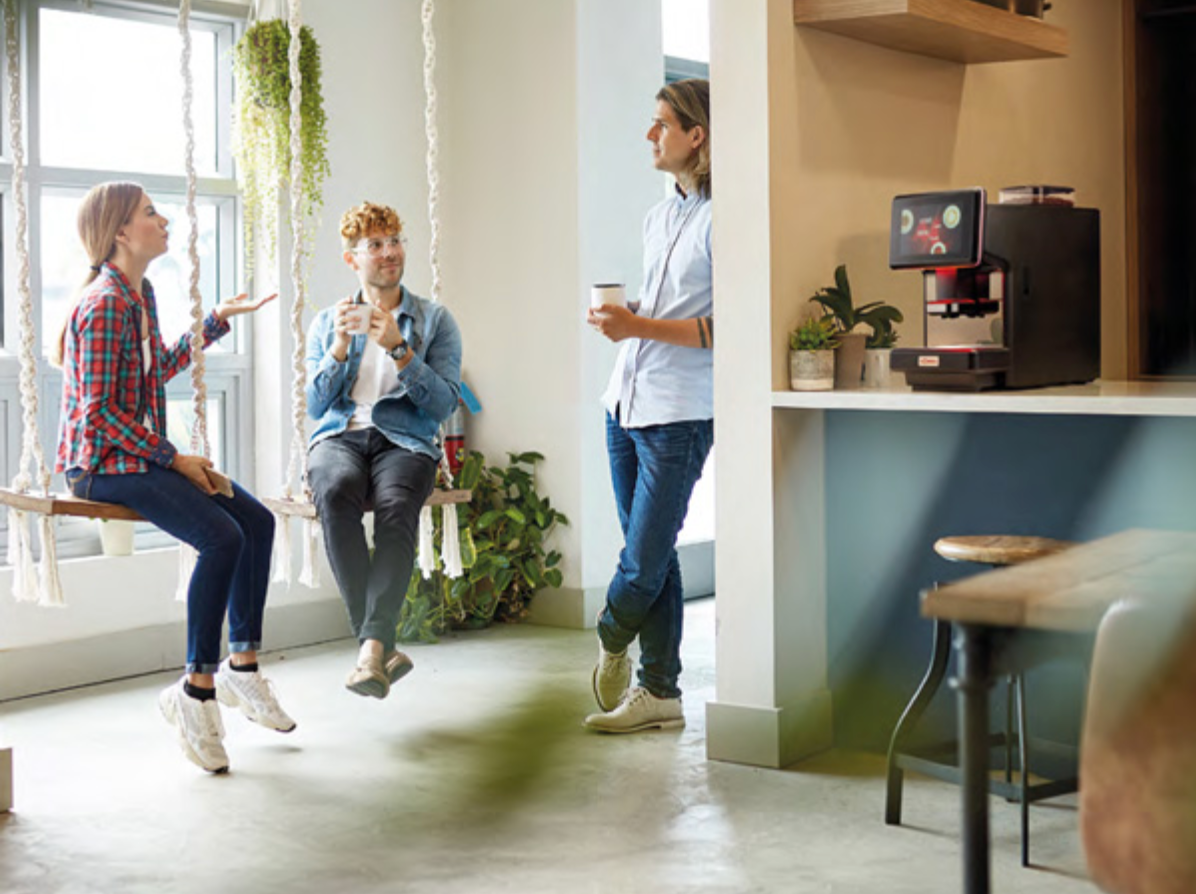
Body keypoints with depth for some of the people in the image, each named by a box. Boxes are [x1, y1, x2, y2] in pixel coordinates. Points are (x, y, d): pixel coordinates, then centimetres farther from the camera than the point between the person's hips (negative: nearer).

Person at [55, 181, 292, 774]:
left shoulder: (140, 295, 12)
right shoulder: (104, 304, -17)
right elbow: (99, 411, -20)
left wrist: (217, 321, 28)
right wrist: (172, 458, -18)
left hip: (142, 454, 10)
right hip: (102, 463, -10)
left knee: (256, 519, -1)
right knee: (221, 537, -25)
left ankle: (242, 666, 6)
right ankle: (197, 690, -16)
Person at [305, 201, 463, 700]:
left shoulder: (434, 321, 13)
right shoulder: (328, 322, 19)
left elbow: (444, 403, 1)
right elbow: (316, 407, 10)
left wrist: (399, 350, -11)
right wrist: (339, 349, -6)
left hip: (405, 441, -1)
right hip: (339, 438, 1)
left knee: (396, 504, -37)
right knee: (336, 493, -36)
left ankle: (373, 645, -43)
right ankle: (381, 647, -36)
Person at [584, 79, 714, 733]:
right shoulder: (659, 218, 16)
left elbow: (729, 328, -18)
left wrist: (640, 327, -18)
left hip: (678, 416, -8)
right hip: (627, 405, 8)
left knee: (644, 563, -3)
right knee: (651, 556, 10)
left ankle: (612, 641, 24)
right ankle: (659, 691, 16)